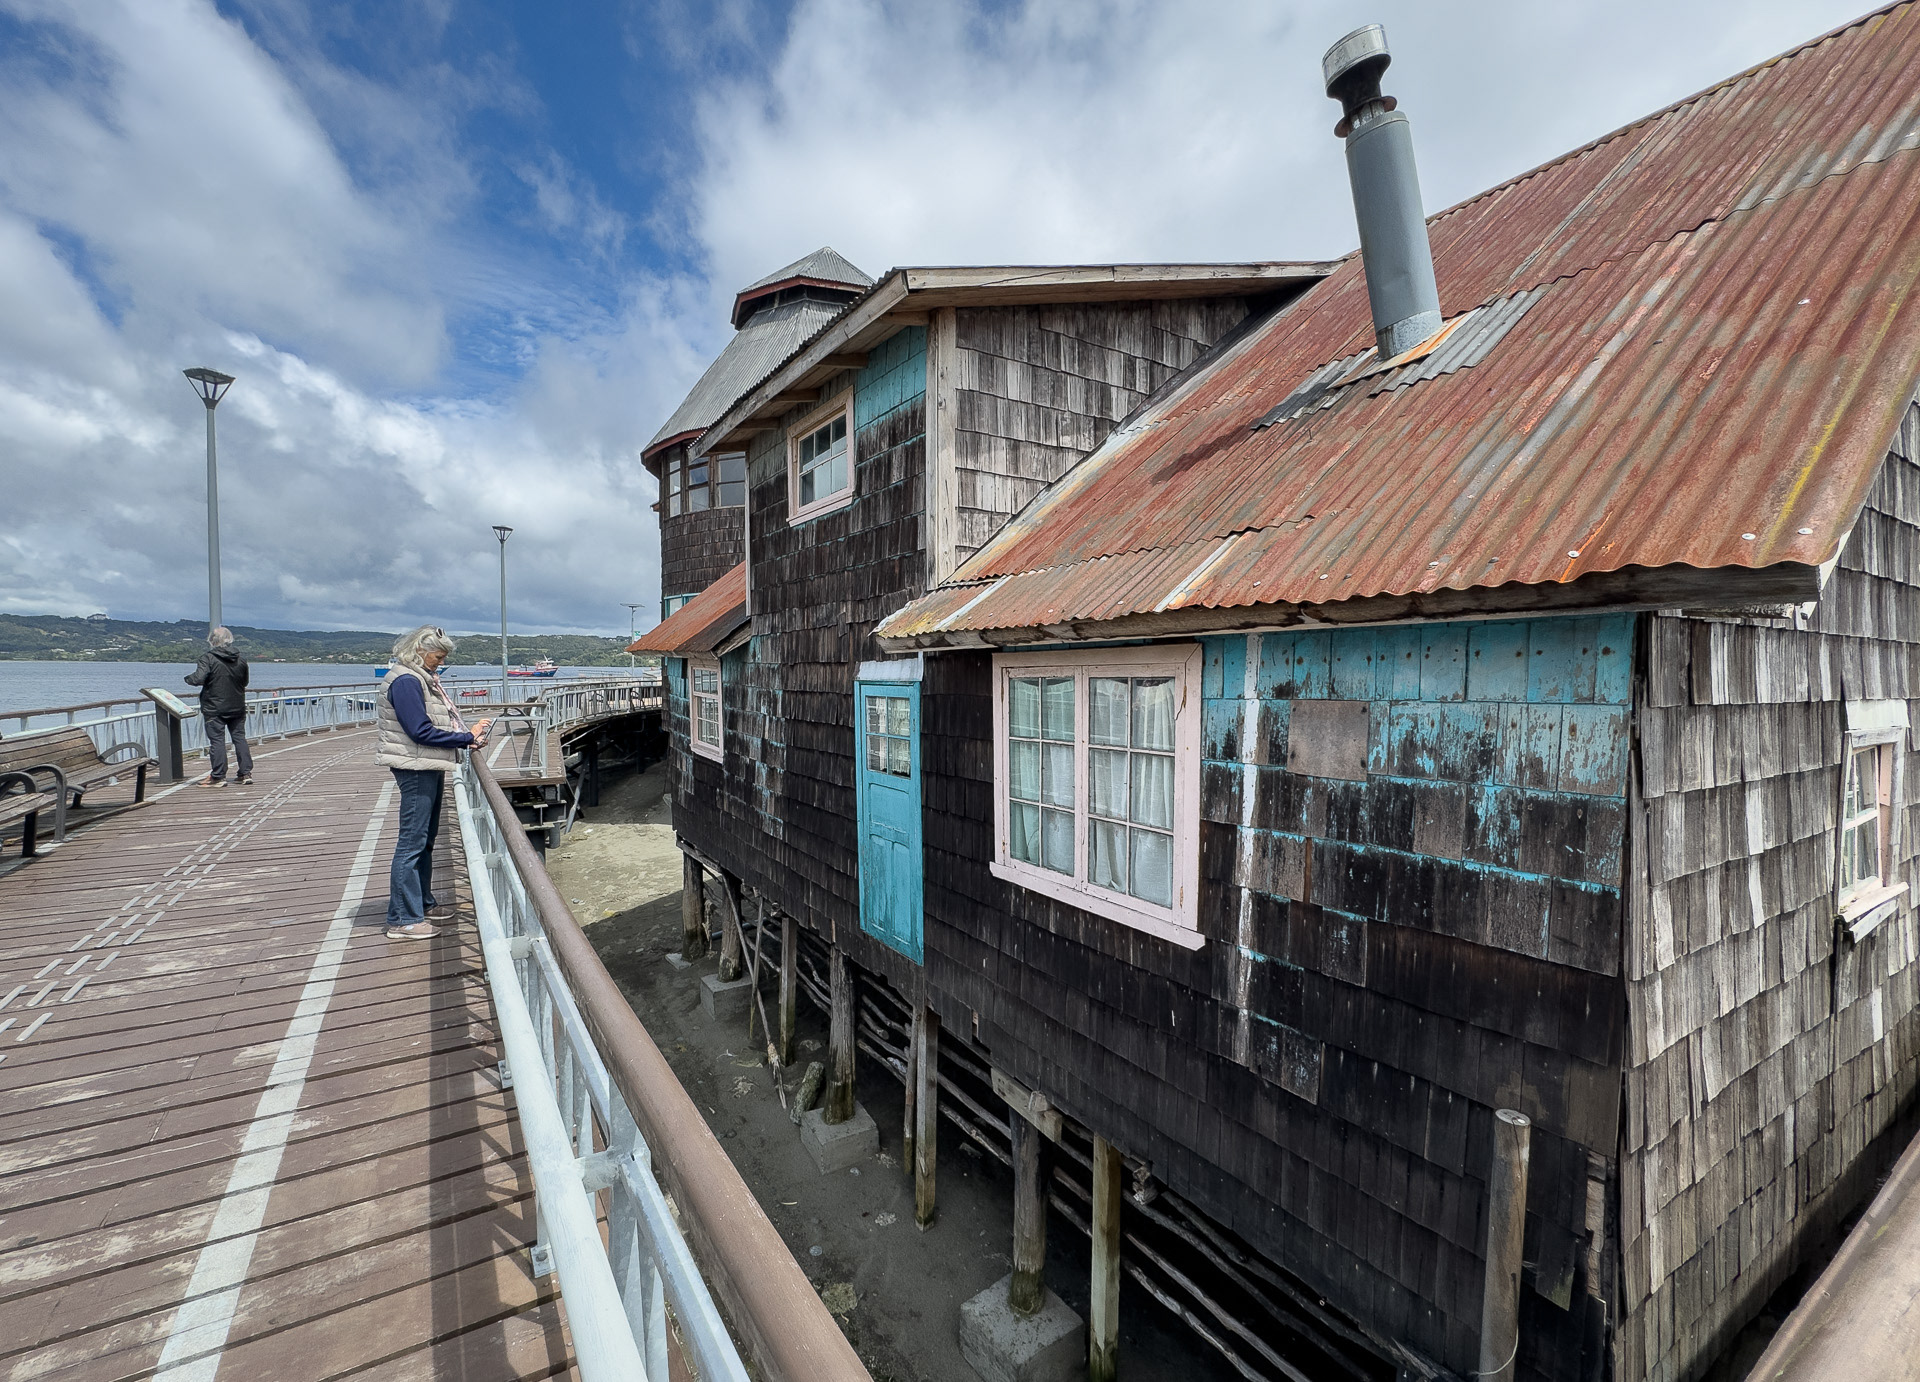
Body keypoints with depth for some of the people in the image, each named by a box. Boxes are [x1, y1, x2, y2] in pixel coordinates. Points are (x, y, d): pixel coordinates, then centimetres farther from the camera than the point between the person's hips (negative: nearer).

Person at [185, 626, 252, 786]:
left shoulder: (208, 658, -10)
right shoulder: (241, 659, 5)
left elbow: (198, 679, -19)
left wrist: (188, 678, 1)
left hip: (214, 708, -4)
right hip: (237, 707, 5)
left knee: (217, 740, -1)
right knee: (239, 738, 9)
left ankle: (218, 776, 1)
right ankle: (246, 773, 8)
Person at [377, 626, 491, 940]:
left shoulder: (424, 678, 13)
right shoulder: (406, 681, -17)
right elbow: (421, 731, -22)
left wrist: (468, 738, 1)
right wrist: (467, 737, -18)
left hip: (430, 770, 10)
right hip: (416, 770, -10)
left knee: (426, 839, 19)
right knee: (412, 841, -5)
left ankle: (423, 903, 32)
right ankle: (402, 920, 2)